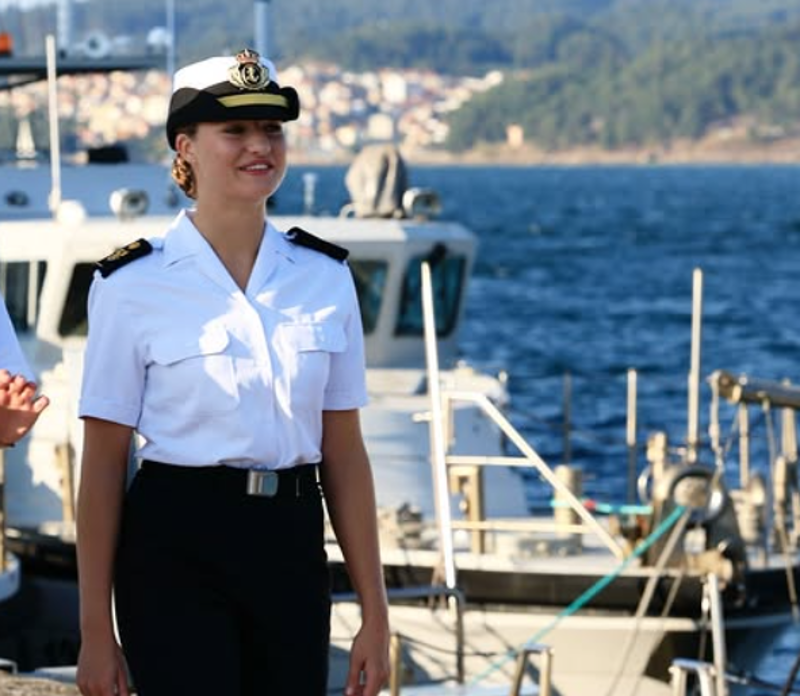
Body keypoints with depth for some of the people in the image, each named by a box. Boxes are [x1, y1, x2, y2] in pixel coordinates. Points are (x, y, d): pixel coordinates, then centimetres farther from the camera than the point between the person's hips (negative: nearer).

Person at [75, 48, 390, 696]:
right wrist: (96, 632, -6)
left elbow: (344, 453, 8)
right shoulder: (133, 284, -4)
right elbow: (103, 463, -3)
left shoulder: (326, 275, 6)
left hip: (292, 548, 4)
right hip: (175, 552, -4)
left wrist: (376, 614, 5)